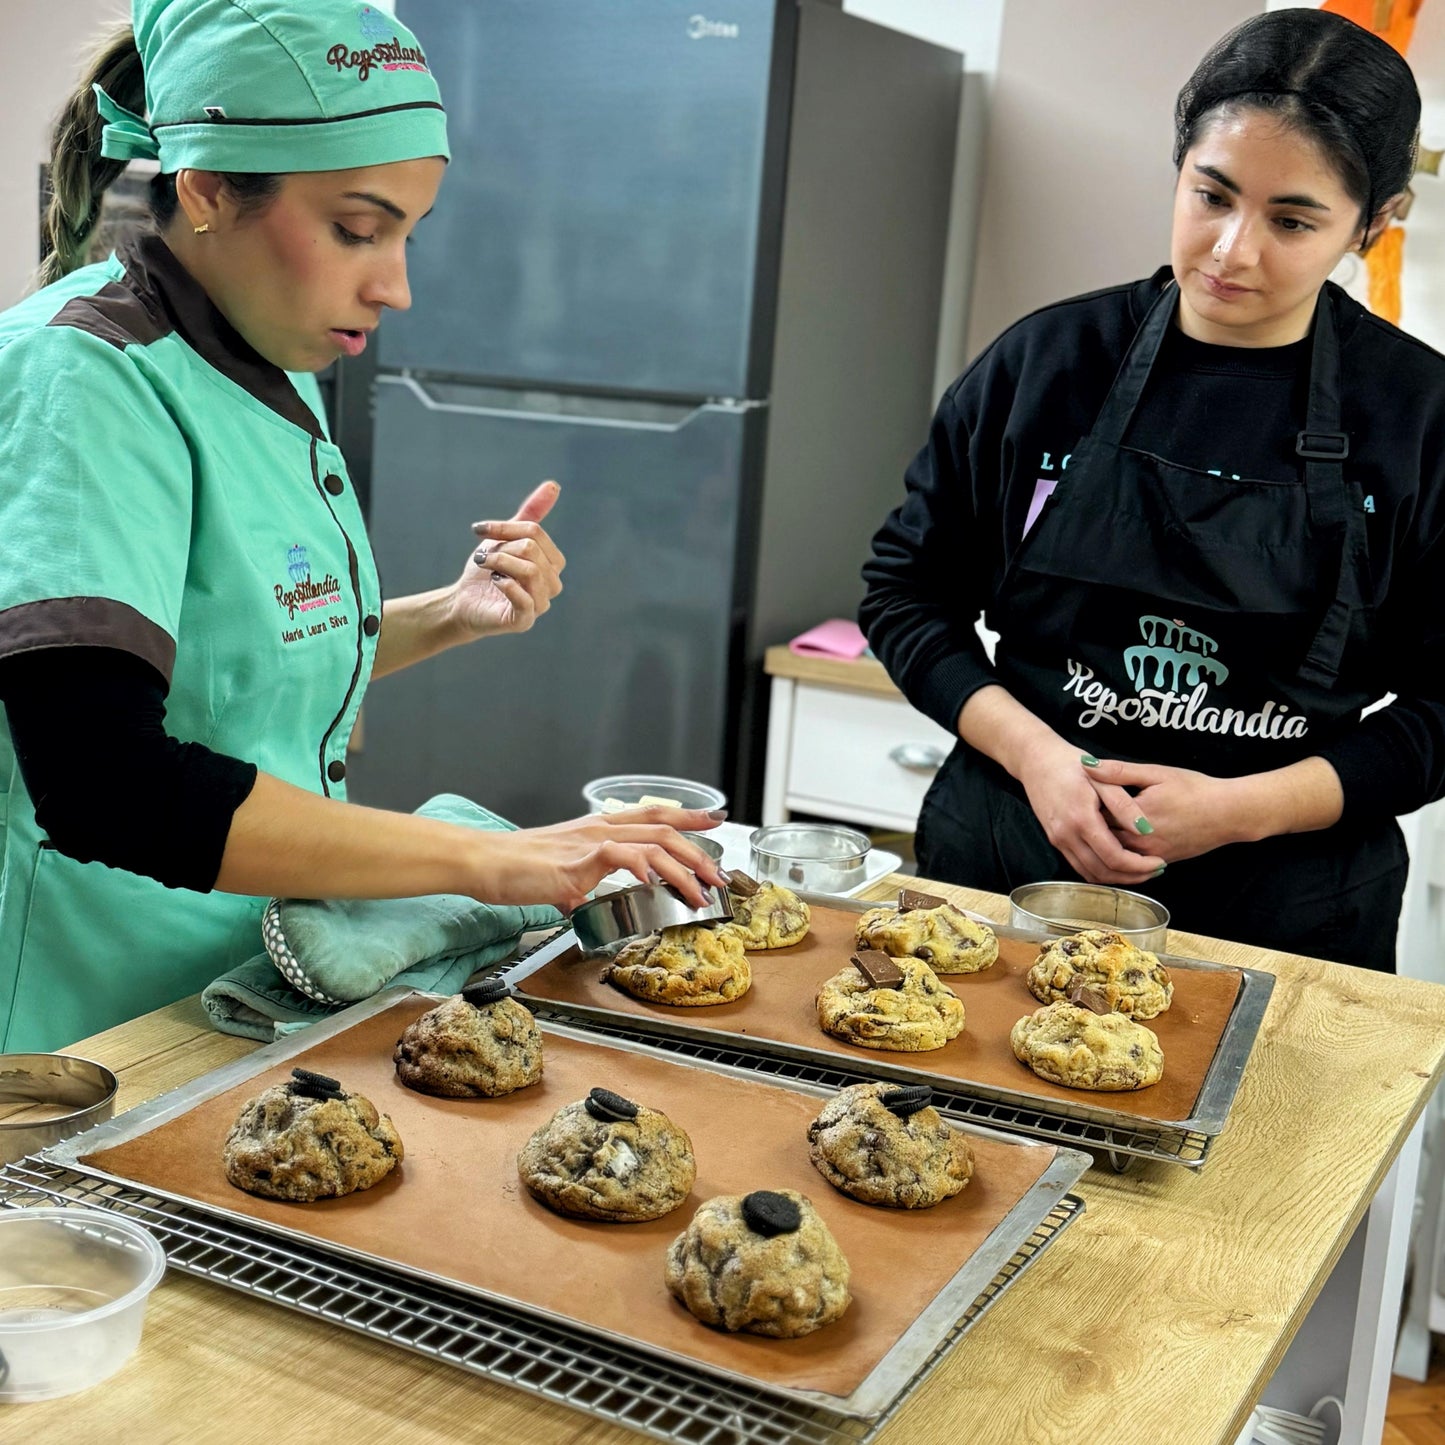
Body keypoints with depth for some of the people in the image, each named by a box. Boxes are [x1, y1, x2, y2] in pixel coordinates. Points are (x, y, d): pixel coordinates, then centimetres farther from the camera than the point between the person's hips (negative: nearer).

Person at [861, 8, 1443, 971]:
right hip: (1007, 872, 2)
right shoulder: (1051, 360, -3)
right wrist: (1033, 754, -12)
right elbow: (906, 592, 3)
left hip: (1282, 914, -1)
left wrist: (1242, 806, -16)